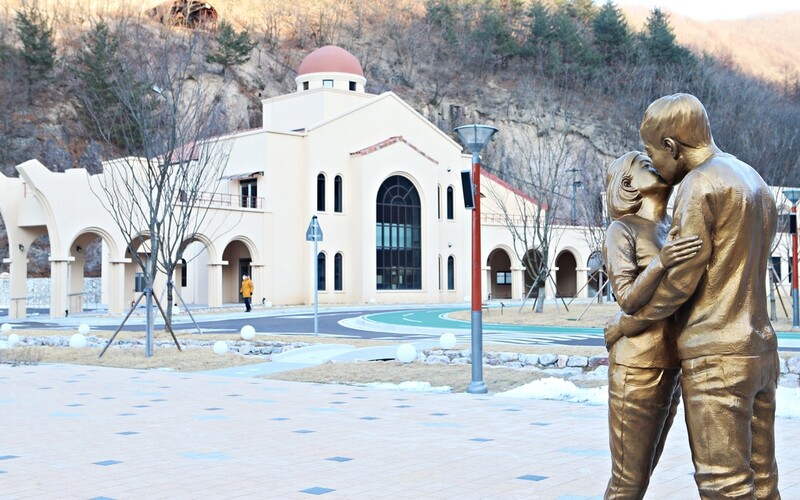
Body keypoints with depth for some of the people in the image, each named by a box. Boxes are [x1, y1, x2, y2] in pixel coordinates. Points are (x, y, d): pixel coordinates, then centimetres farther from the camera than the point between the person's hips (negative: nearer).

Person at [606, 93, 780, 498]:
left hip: (715, 358, -9)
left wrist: (628, 323, 1)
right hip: (759, 351, 9)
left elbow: (681, 279, -13)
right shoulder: (755, 182, 16)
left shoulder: (699, 184, -12)